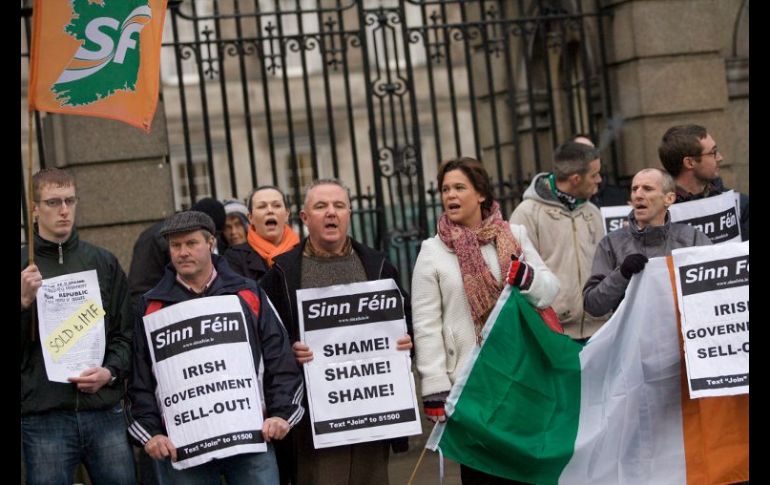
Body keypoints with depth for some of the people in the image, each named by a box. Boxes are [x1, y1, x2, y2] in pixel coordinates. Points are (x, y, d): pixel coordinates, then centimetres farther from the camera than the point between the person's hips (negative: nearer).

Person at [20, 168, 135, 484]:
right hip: (44, 418, -2)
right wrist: (24, 301, -15)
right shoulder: (25, 267, 4)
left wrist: (111, 371, -4)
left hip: (105, 414, 2)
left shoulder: (103, 263, 11)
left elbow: (126, 333, 13)